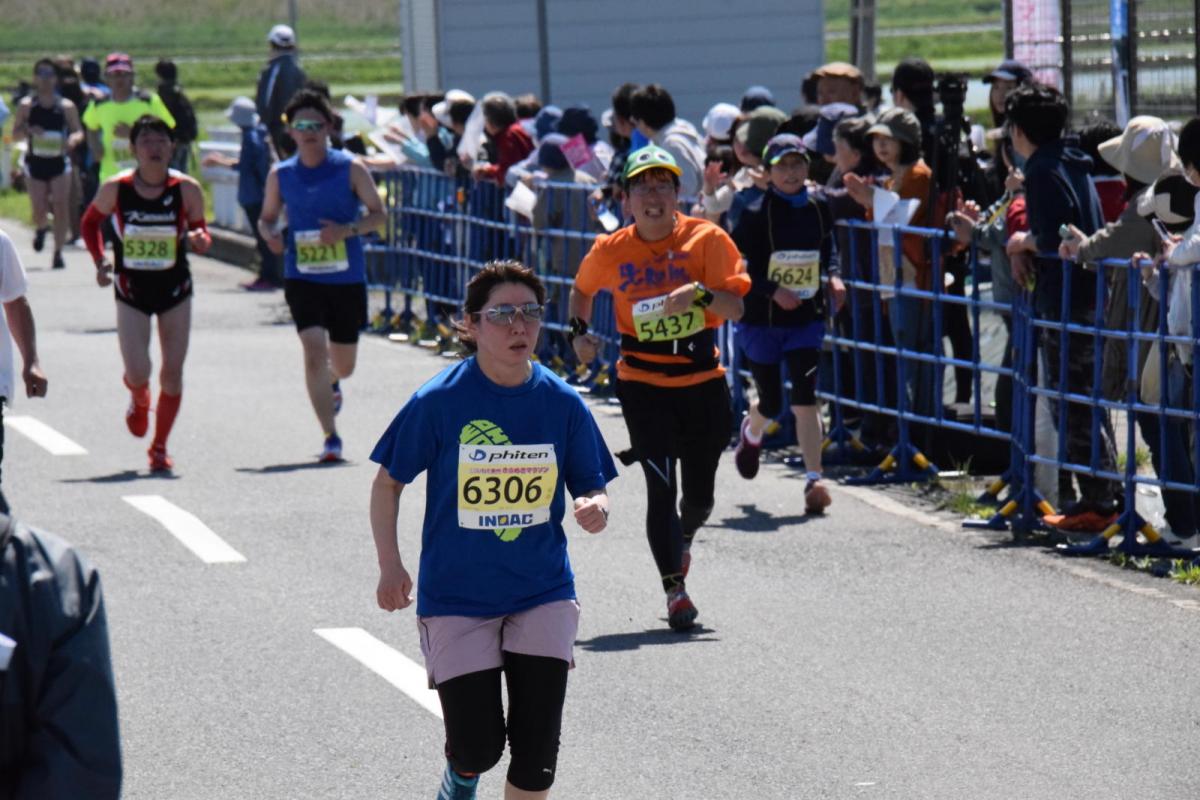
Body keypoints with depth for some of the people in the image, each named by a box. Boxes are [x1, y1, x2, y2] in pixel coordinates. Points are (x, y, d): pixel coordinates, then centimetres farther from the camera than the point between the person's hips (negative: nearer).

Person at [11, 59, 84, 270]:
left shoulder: (66, 106, 1)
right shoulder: (27, 105, 1)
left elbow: (78, 131, 5)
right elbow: (15, 132, 4)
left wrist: (72, 140, -18)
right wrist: (28, 131, -18)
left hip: (59, 160, 0)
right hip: (35, 161, 0)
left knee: (60, 205, -11)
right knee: (39, 209, 0)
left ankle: (58, 252, -6)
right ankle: (40, 229, 37)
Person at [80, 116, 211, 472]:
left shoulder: (187, 189, -9)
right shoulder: (116, 189, -10)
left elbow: (200, 230, 3)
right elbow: (91, 222, 7)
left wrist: (200, 239, -20)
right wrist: (100, 260, -5)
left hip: (175, 287, 1)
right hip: (131, 289, -1)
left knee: (173, 372, 1)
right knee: (137, 372, -10)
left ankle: (160, 447, 19)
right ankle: (139, 401, 29)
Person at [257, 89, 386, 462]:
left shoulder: (351, 169, -3)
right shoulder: (280, 175, 2)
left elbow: (379, 213, 0)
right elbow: (266, 217, 14)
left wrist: (348, 230, -18)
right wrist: (270, 234, -10)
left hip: (347, 278, 0)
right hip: (302, 278, 0)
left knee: (344, 365, 12)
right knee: (314, 351, -19)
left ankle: (332, 383, 52)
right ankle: (330, 437, -14)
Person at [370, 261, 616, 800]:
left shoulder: (562, 403, -4)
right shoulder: (439, 402, -10)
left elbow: (591, 488, 5)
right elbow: (388, 481, 1)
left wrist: (595, 509, -19)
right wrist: (390, 565, -4)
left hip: (542, 595, 2)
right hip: (456, 598, -2)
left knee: (537, 746, -5)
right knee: (478, 745, -3)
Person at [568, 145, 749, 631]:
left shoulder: (706, 239, -6)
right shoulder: (610, 252, -2)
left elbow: (735, 308, -12)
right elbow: (582, 290, 20)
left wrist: (701, 293, -30)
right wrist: (578, 332, 6)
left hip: (702, 379, 1)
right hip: (643, 383, -1)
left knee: (699, 495, 11)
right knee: (660, 485, -14)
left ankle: (681, 540, 46)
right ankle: (675, 589, -8)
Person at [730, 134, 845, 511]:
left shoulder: (818, 209, 1)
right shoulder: (757, 215, -12)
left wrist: (833, 276, 0)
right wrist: (773, 290, -23)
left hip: (807, 320, 2)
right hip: (762, 321, -2)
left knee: (805, 398, -11)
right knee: (771, 403, 10)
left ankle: (814, 480, -12)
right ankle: (751, 434, 47)